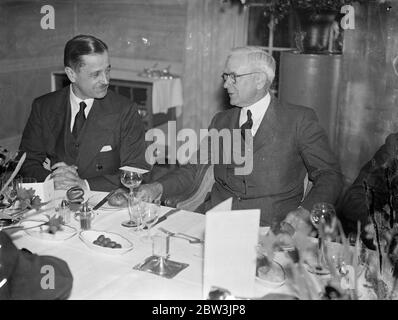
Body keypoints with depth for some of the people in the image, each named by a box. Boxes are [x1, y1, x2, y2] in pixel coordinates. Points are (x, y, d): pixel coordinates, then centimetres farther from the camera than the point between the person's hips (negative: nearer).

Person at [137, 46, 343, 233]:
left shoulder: (299, 120, 1)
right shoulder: (221, 121, 17)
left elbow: (329, 176, -2)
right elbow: (194, 169, 15)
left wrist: (304, 212, -20)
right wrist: (159, 187, -3)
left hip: (271, 228, -3)